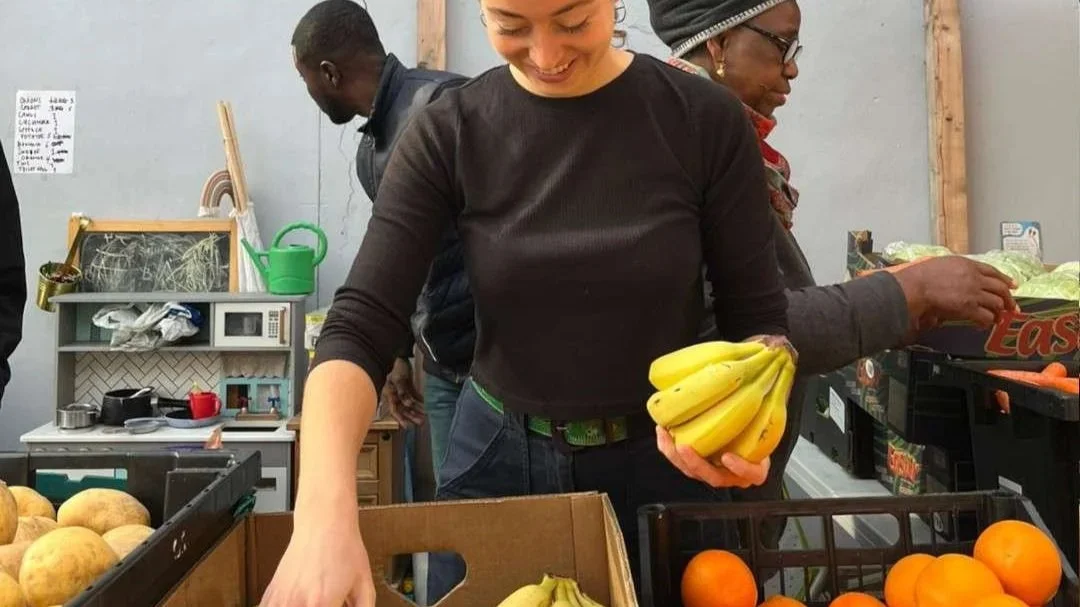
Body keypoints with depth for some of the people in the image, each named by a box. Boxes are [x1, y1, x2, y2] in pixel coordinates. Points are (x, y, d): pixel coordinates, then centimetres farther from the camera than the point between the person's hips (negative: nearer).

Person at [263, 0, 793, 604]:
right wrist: (325, 509, -33)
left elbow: (758, 315, -6)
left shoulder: (705, 118, -12)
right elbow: (359, 329, -17)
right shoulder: (447, 134, -11)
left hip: (664, 460, 0)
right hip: (498, 457, 1)